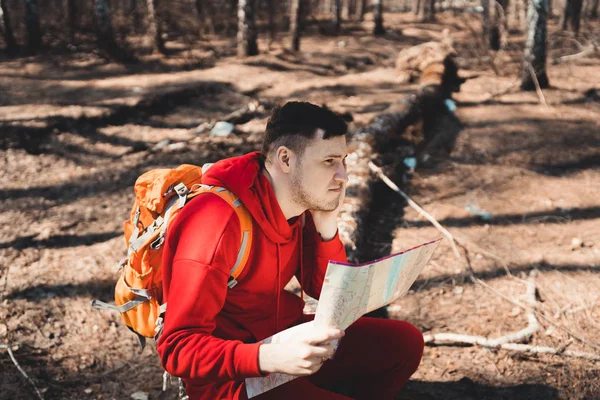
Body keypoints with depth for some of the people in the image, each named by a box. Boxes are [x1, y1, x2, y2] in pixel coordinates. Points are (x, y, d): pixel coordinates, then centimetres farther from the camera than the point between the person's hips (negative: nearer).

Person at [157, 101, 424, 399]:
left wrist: (326, 226, -12)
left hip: (283, 334, 8)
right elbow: (178, 348, -28)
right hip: (231, 375, -8)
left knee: (405, 342, 4)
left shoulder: (302, 203, -3)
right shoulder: (218, 224, -28)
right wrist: (272, 358, -41)